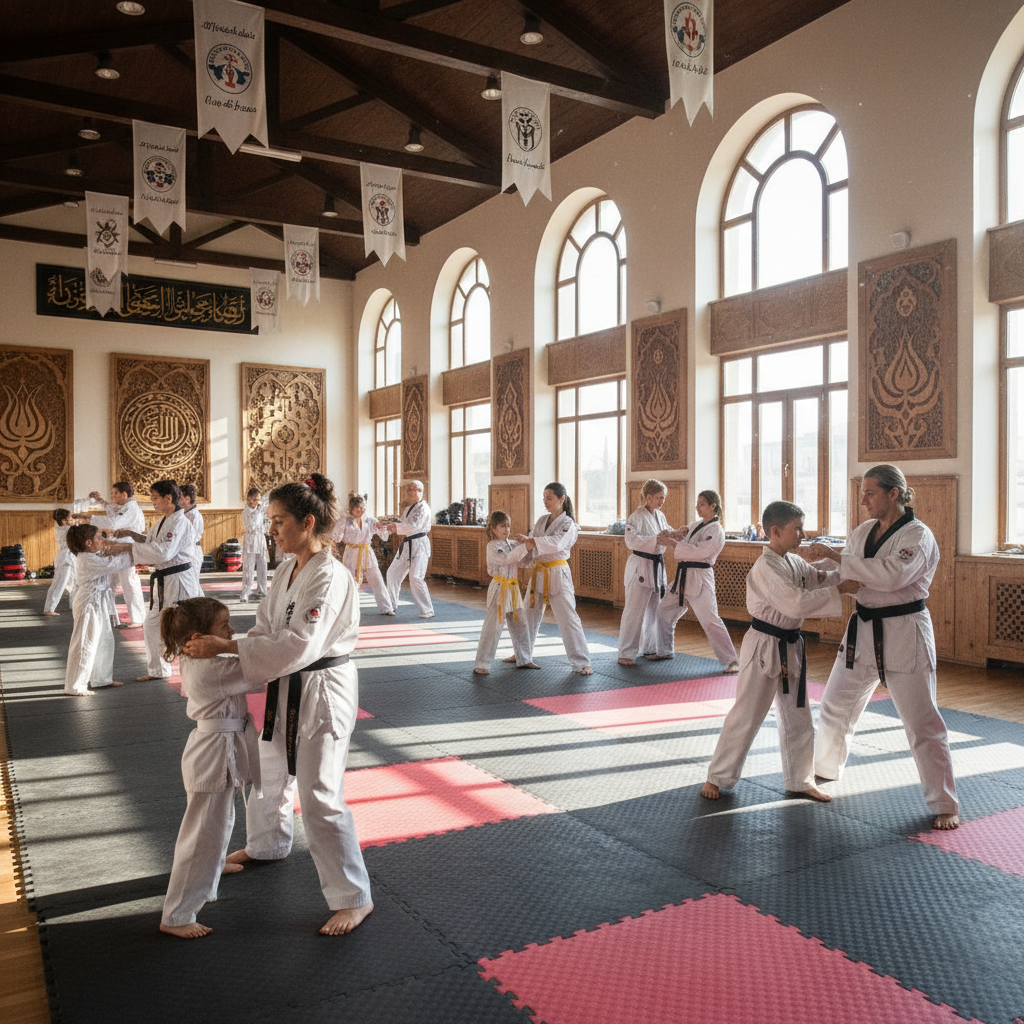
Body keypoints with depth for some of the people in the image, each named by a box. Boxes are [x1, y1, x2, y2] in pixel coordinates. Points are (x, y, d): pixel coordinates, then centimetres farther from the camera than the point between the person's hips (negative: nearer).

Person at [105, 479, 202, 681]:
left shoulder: (180, 523, -19)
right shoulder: (162, 521, 11)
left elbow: (162, 552, -29)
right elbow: (151, 542, 24)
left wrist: (128, 547, -27)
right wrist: (130, 534, 8)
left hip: (179, 581, -10)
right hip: (163, 581, 10)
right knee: (151, 625, 19)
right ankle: (158, 670, 34)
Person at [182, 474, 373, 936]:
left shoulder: (329, 578, -24)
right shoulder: (287, 569, 5)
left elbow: (299, 643, -32)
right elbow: (267, 630, 7)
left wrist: (226, 646, -32)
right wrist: (219, 647, -10)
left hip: (322, 693, -9)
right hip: (286, 689, 9)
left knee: (321, 798, -7)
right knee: (267, 771, 26)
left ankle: (353, 897, 9)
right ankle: (267, 845, 55)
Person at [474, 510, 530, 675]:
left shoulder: (512, 544, 12)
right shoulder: (492, 546, -10)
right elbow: (507, 559, -24)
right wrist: (525, 548, -28)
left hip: (513, 589, 7)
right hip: (499, 589, -7)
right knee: (493, 627, -9)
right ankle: (481, 665, -4)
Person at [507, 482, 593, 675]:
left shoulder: (568, 524, -9)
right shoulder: (541, 521, 10)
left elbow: (556, 543, -28)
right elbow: (531, 545, 7)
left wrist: (532, 541, -39)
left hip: (557, 575, -6)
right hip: (538, 574, 7)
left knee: (568, 619, -8)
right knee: (527, 616, 12)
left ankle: (582, 663, 0)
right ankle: (523, 656, 30)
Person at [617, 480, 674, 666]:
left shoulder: (660, 516, 11)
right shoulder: (637, 516, -14)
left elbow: (663, 535, 19)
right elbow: (631, 539, -26)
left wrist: (668, 535, -5)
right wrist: (657, 540, -33)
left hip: (657, 566, 8)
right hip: (640, 567, -8)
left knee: (654, 609, 16)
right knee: (634, 610, -6)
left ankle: (650, 647, 30)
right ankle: (626, 654, -1)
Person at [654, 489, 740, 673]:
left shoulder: (716, 531, -11)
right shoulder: (696, 524, 14)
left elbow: (699, 552, -22)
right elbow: (686, 544, 20)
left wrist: (676, 544, -17)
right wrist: (681, 534, -1)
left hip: (699, 578, -9)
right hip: (683, 576, 9)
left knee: (710, 621, -13)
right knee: (664, 611, 15)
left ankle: (730, 661, -5)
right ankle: (666, 651, 31)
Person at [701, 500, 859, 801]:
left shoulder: (795, 562, 7)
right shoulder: (766, 568, -22)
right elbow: (797, 603, -29)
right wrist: (839, 590, -26)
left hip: (790, 647, 9)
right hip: (764, 648, -9)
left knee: (798, 717, 16)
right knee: (747, 716, 0)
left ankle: (800, 780, 31)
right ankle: (718, 777, 15)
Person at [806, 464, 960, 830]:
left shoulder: (918, 536, -15)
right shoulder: (864, 531, 6)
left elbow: (891, 575, -32)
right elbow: (846, 576, 15)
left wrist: (836, 556, -30)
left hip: (904, 635, -7)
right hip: (863, 631, 7)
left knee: (922, 723, -1)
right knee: (836, 705, 17)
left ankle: (945, 806, 14)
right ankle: (825, 769, 40)